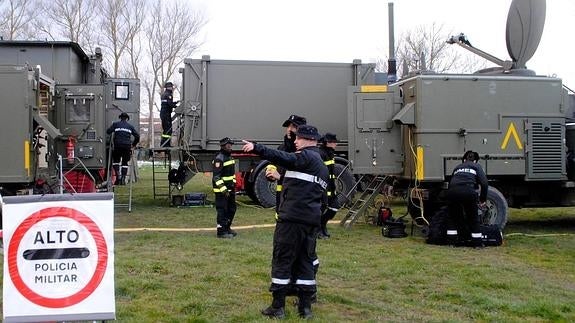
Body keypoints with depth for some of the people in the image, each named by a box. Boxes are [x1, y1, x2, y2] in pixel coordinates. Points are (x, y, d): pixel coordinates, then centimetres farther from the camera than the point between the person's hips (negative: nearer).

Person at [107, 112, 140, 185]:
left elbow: (108, 131, -1)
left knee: (115, 161, 15)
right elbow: (137, 136, 12)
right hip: (127, 146, 1)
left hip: (117, 146, -1)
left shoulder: (115, 124, 11)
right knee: (125, 163, 10)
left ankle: (118, 175, -3)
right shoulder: (130, 126, 16)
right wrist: (133, 144, 24)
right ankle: (123, 178, 2)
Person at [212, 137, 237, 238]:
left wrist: (234, 186, 21)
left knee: (232, 209, 17)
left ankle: (227, 228, 30)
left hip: (230, 189, 10)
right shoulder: (219, 159, -17)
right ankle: (221, 231, 3)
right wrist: (223, 189, -26)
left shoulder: (230, 157, 14)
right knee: (222, 210, -4)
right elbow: (216, 177, -22)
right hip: (221, 190, -10)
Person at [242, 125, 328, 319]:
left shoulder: (306, 156, -6)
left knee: (282, 260, -2)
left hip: (292, 217, -9)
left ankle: (277, 307, 1)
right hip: (312, 220, 9)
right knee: (306, 261, 12)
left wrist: (257, 148, -29)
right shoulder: (322, 165, 21)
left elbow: (284, 159, -25)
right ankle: (305, 307, 12)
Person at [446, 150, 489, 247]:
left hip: (452, 192, 3)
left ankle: (452, 241, 20)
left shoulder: (457, 167, 32)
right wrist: (482, 199, 15)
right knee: (473, 218, 13)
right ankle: (477, 242, 16)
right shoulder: (476, 166, 21)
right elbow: (484, 183, 7)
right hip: (468, 191, -3)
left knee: (454, 217, 20)